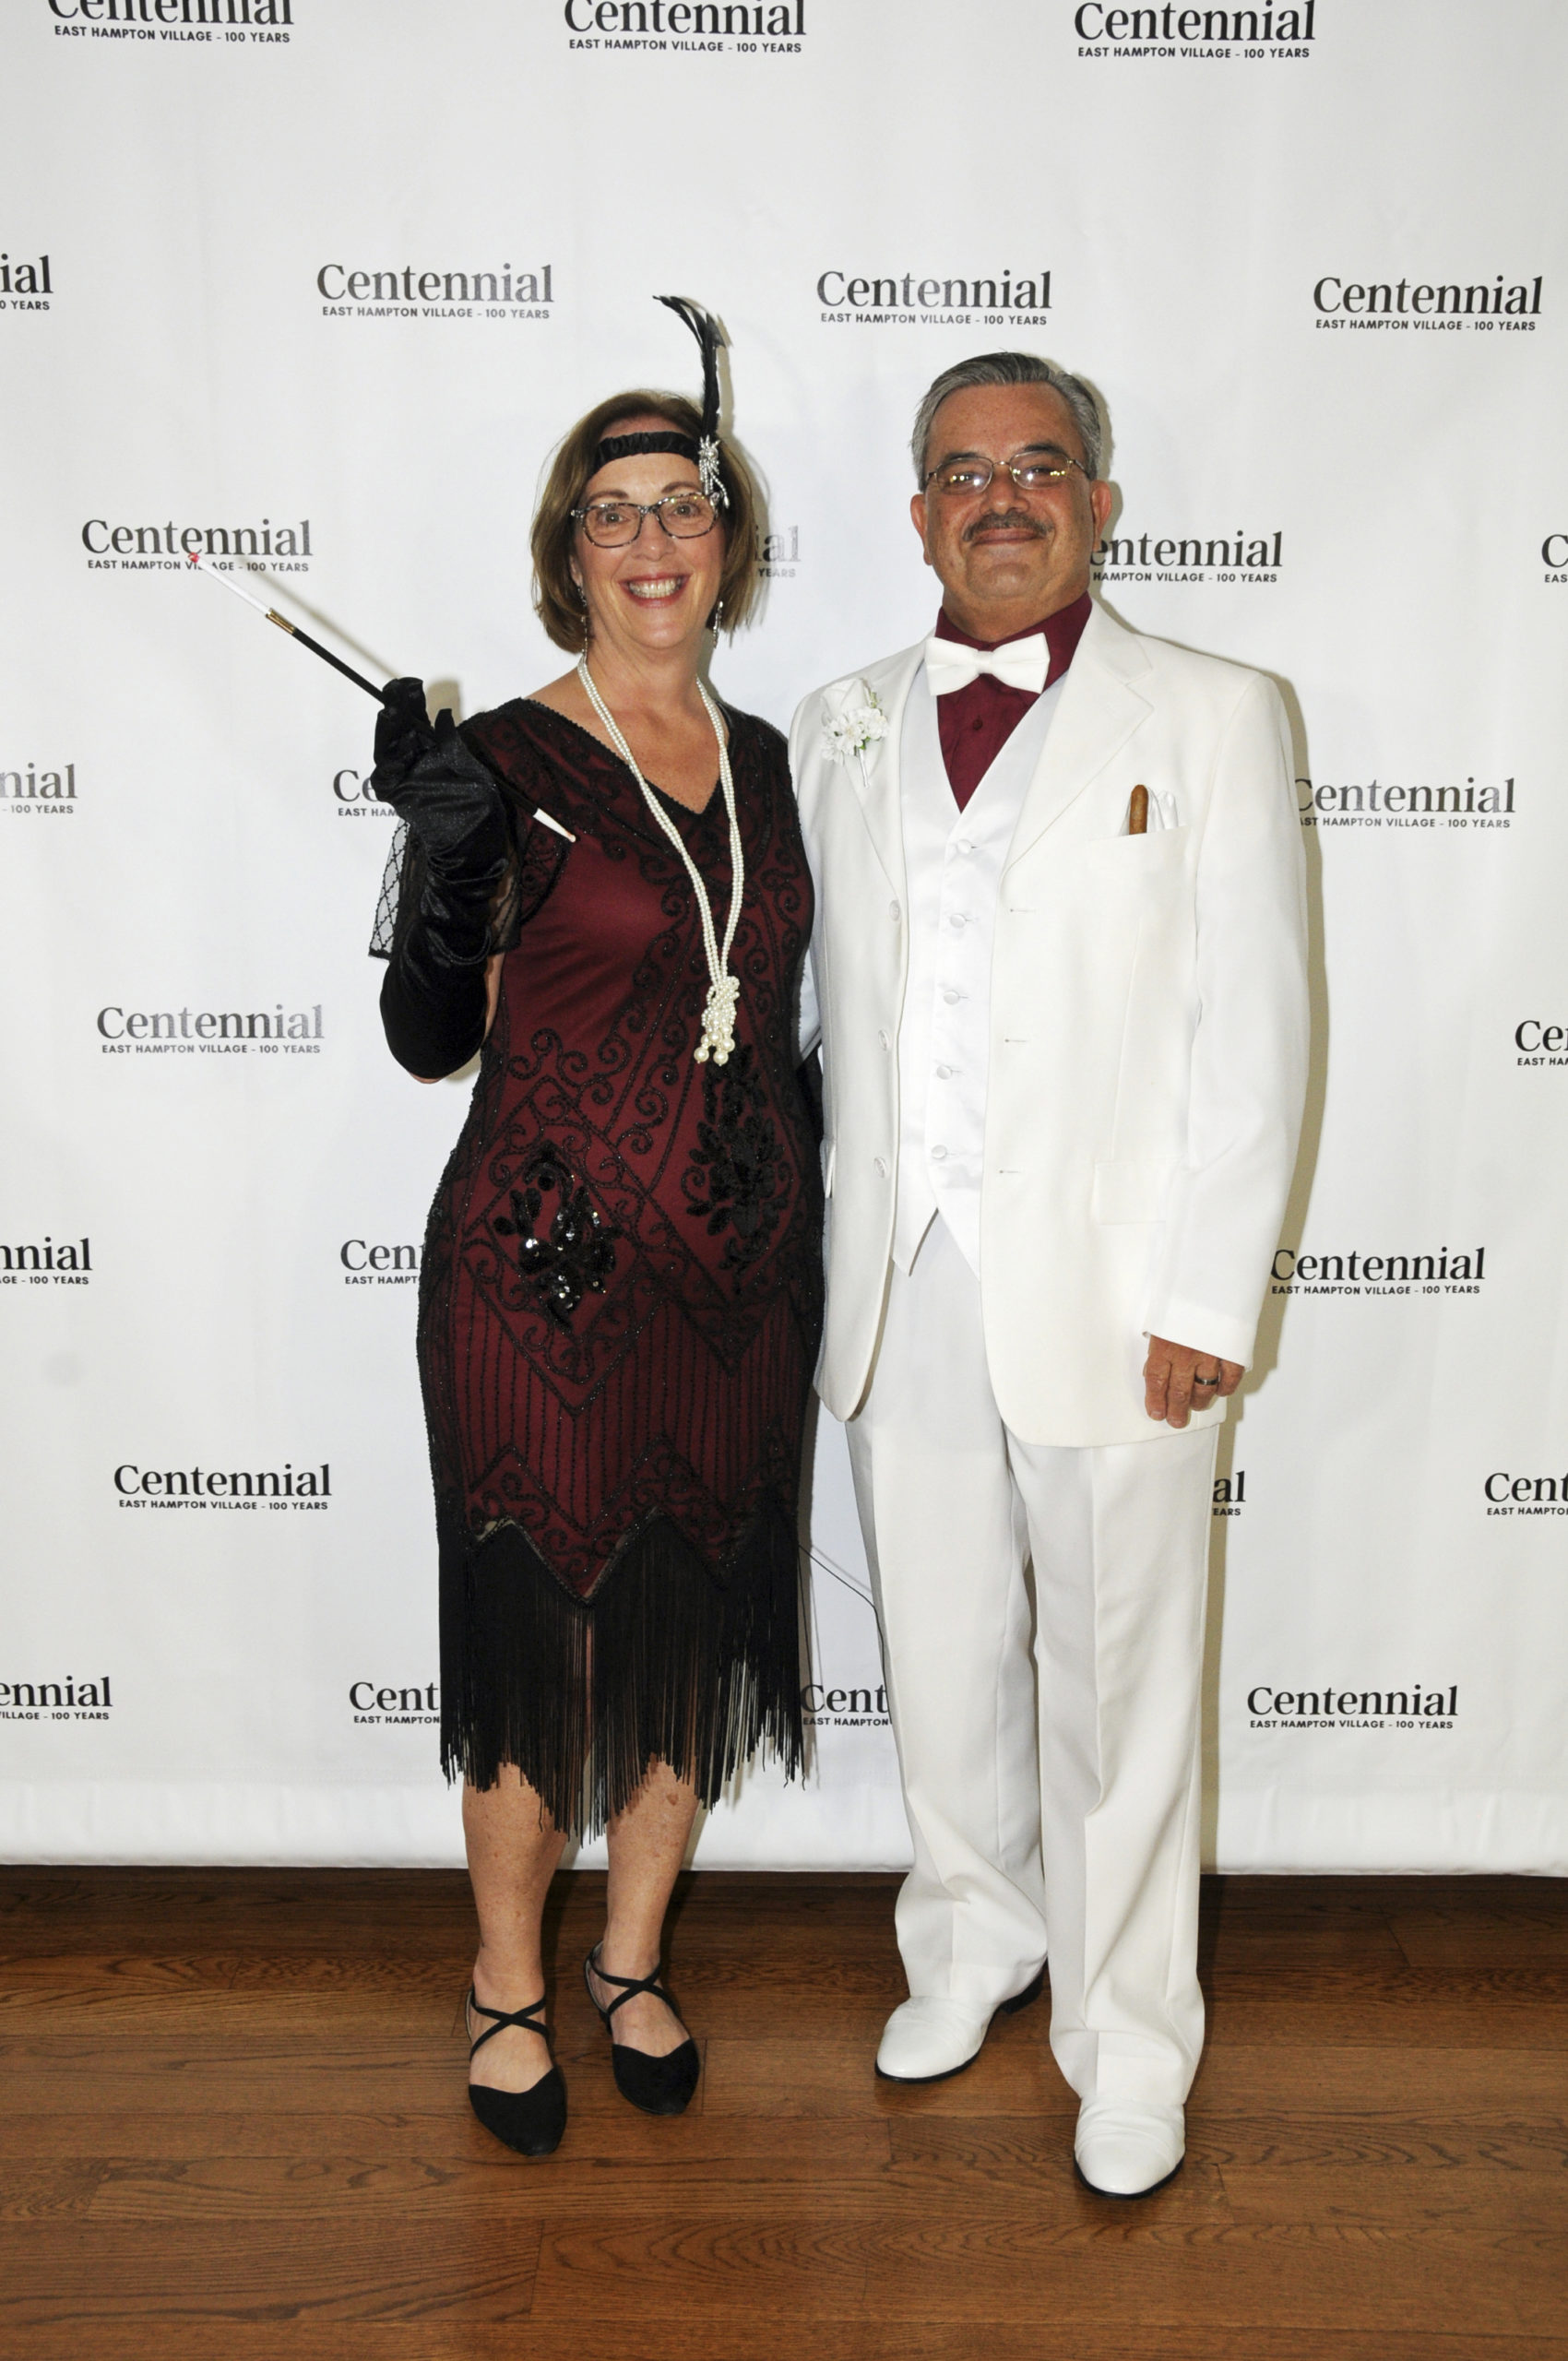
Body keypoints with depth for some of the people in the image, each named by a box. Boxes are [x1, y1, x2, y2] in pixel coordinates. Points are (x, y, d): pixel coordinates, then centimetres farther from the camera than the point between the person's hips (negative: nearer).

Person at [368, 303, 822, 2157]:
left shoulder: (760, 755, 9)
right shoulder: (507, 760, -8)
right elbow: (430, 1040, -10)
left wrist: (804, 1220, 12)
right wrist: (445, 857, -25)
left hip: (735, 1271, 5)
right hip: (551, 1277, -5)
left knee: (695, 1637, 16)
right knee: (542, 1646, 8)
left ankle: (632, 1963, 38)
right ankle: (508, 1986, 33)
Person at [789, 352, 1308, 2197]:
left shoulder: (1211, 719, 0)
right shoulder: (841, 731, 10)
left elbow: (1256, 1027, -5)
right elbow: (833, 1007, 13)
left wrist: (1208, 1299, -10)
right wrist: (838, 1247, 8)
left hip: (1107, 1291, -3)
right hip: (900, 1287, 4)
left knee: (1113, 1683, 7)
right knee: (939, 1654, 16)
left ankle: (1128, 2037, 28)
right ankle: (971, 1943, 41)